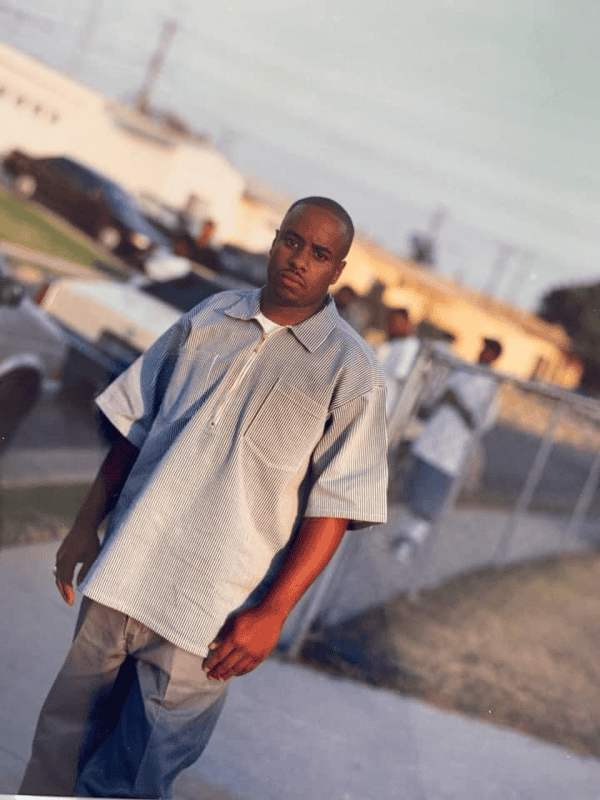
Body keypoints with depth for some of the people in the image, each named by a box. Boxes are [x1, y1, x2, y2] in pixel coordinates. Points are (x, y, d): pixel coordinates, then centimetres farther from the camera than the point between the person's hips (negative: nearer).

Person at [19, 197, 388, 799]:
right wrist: (85, 526, 11)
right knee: (62, 740, 14)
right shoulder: (208, 318, 7)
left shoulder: (350, 370, -6)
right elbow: (134, 427, 13)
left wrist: (272, 614, -12)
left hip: (208, 612, -4)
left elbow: (335, 504, -8)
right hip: (123, 574, 4)